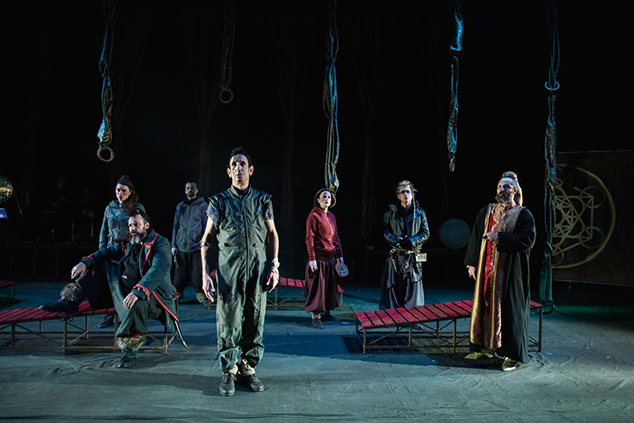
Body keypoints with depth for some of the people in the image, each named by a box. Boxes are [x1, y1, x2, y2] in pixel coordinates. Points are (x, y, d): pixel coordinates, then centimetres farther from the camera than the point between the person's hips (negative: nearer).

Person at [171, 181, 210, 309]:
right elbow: (176, 226, 15)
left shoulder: (202, 205, 4)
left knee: (198, 273, -3)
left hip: (196, 246, -3)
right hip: (181, 246, 3)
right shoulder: (180, 206, 14)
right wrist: (173, 244, 9)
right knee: (180, 273, 6)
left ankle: (200, 294, 11)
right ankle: (178, 292, 21)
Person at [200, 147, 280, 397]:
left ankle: (248, 368, 22)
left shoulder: (263, 200, 10)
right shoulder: (219, 202, 6)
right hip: (228, 269, -1)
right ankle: (229, 372, 16)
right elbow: (207, 237, 5)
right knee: (229, 322, 1)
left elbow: (272, 234, 12)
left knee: (255, 321, 6)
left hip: (258, 268, 2)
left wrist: (274, 267, 3)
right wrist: (205, 274, -4)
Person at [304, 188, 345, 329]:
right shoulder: (313, 216, -8)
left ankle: (327, 312, 23)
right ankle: (315, 316, 8)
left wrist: (340, 255, 14)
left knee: (331, 286, 11)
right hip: (319, 257, -7)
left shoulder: (331, 216, 13)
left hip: (331, 257, 7)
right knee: (317, 286, -1)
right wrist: (312, 258, -17)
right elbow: (309, 238, -12)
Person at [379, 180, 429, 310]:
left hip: (413, 258, 1)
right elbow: (385, 231, 1)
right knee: (393, 288, 1)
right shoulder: (391, 212, 7)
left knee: (413, 288, 2)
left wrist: (411, 242, -13)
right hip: (395, 256, 0)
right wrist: (398, 241, -16)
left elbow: (425, 233, 3)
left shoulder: (419, 212, 9)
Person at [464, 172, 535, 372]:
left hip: (510, 271, -4)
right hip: (487, 268, 5)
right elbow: (475, 237, 10)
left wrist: (500, 237, -20)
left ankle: (513, 354, 11)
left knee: (509, 309, 0)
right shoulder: (486, 211, 9)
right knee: (485, 304, 9)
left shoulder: (523, 214, -3)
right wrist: (472, 263, 6)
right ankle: (485, 347, 22)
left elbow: (528, 239, -14)